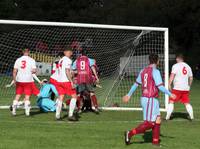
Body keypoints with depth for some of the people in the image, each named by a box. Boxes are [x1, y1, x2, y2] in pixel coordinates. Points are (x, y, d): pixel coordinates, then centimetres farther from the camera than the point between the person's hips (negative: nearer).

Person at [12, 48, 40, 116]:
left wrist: (14, 80, 7)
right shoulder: (31, 60, -4)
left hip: (19, 80, 2)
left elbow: (14, 71, -1)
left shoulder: (18, 60, 2)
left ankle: (14, 110, 8)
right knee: (27, 96, 4)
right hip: (28, 80, -2)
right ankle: (27, 111, 1)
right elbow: (34, 71, -10)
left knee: (18, 95, 11)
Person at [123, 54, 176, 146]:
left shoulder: (143, 71, 10)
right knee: (149, 123, -5)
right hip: (150, 99, -9)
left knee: (157, 120, 13)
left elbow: (136, 84, 16)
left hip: (144, 98, 9)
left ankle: (155, 141, 16)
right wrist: (170, 94, -6)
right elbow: (160, 87, -16)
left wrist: (129, 95, 24)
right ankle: (130, 134, -9)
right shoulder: (155, 71, -13)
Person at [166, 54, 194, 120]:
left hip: (177, 88, -5)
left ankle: (167, 117, -5)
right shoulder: (188, 66, 13)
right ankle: (191, 116, 7)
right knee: (187, 103, 11)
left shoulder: (175, 66, -4)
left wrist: (169, 84, -10)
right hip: (186, 88, 5)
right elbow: (191, 78, 17)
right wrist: (189, 86, 29)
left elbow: (172, 75, -13)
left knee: (171, 102, -1)